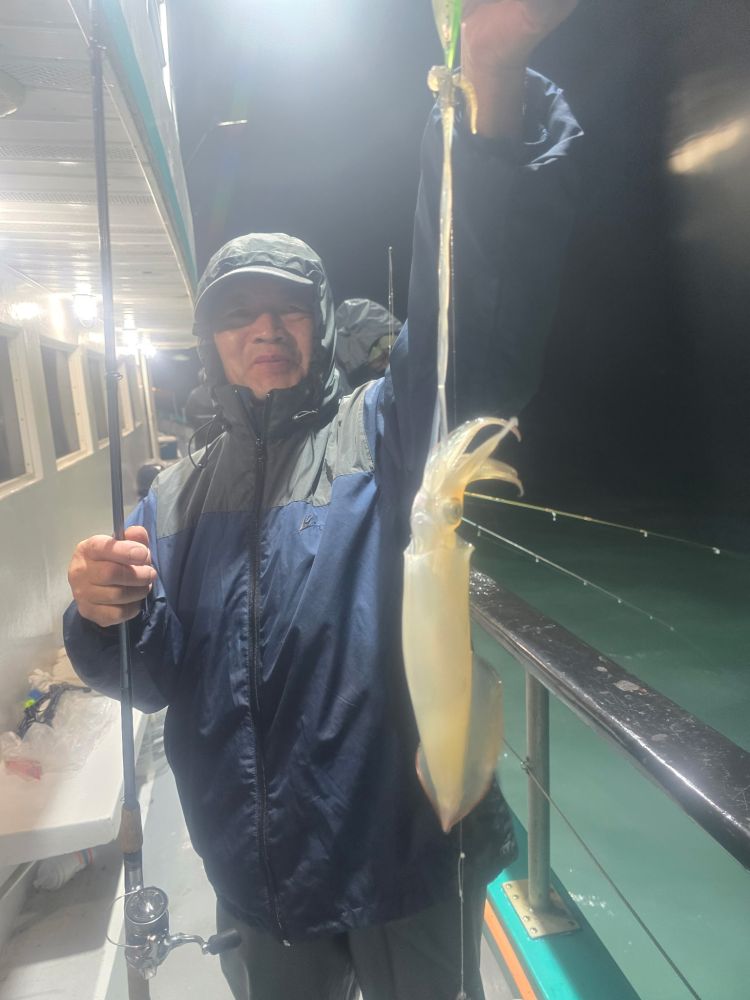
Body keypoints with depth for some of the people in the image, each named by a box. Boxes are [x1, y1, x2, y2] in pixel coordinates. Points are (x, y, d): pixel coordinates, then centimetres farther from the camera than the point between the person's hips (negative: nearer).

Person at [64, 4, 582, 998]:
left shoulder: (383, 431, -8)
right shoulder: (177, 495, 4)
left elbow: (476, 323, -26)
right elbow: (152, 677, 3)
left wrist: (494, 83, -38)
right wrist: (110, 612, -19)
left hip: (407, 854, -2)